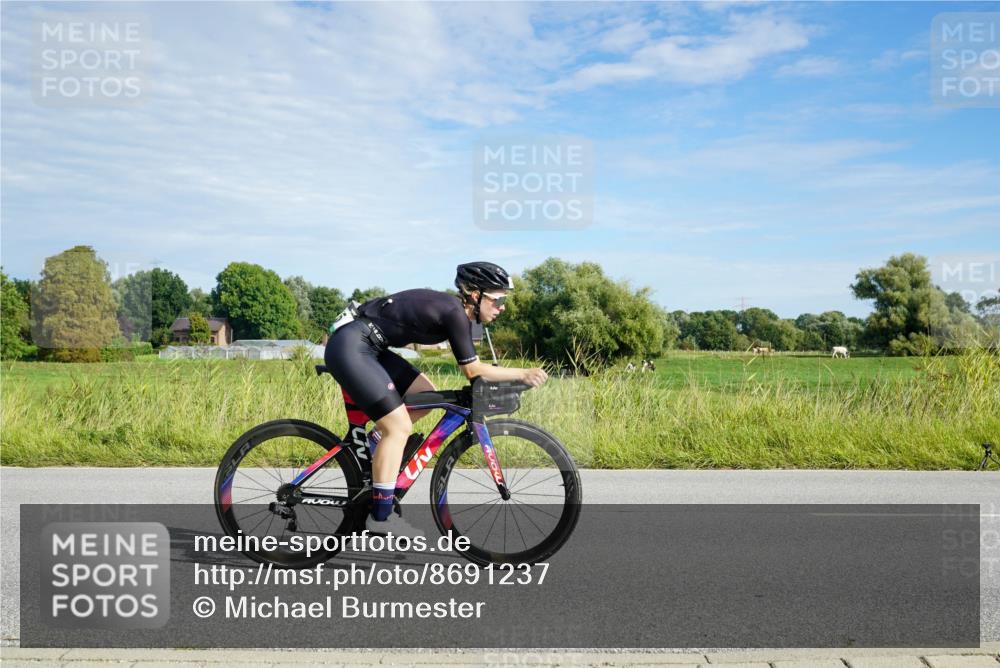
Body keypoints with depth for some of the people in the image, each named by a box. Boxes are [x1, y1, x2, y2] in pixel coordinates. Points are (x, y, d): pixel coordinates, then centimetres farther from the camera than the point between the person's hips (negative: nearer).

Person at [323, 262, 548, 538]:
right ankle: (381, 518, -2)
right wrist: (523, 374, -12)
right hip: (350, 347, -10)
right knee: (399, 427, -9)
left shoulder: (454, 310, 10)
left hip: (366, 347, 10)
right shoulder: (454, 312, -17)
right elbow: (472, 370, -16)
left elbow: (472, 367, 16)